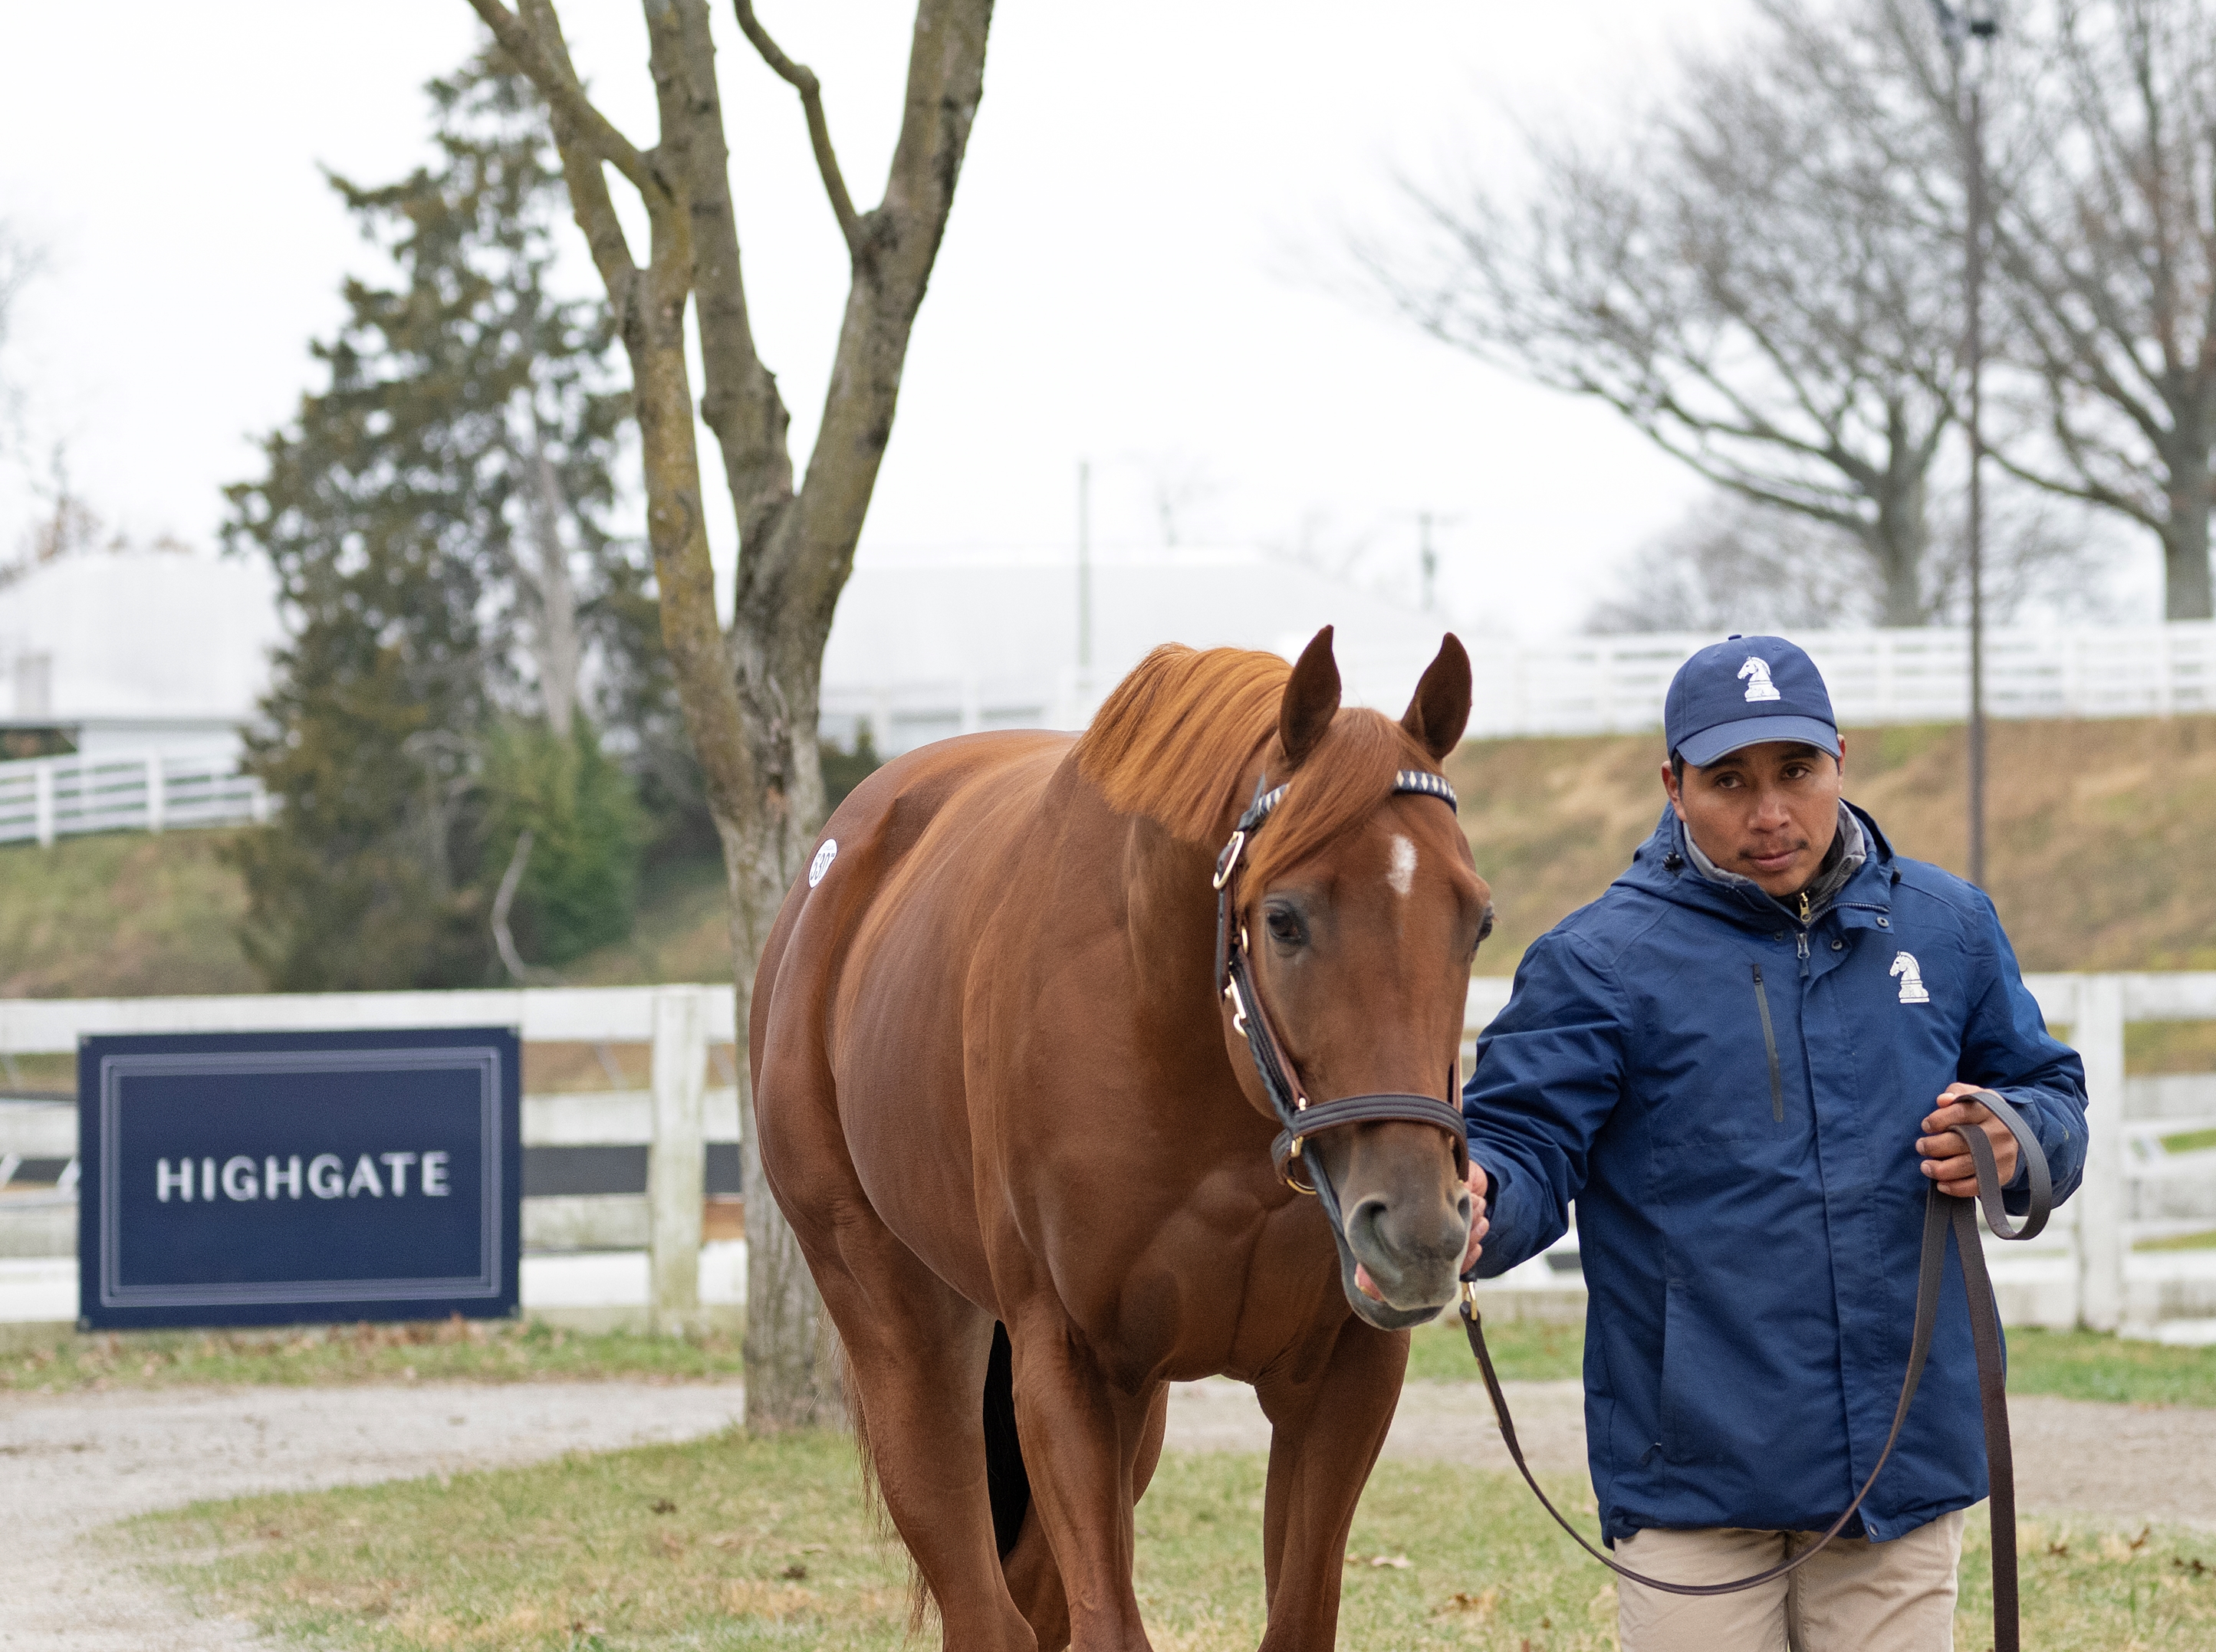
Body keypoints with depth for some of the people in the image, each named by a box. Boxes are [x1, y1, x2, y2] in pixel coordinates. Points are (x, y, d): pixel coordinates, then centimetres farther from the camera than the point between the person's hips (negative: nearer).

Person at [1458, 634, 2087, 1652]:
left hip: (1905, 1456, 3)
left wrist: (2019, 1143, -6)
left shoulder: (1947, 928, 8)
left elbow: (2048, 1091, 18)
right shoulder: (1601, 963, -4)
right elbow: (1524, 1140, -8)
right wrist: (1476, 1205, -32)